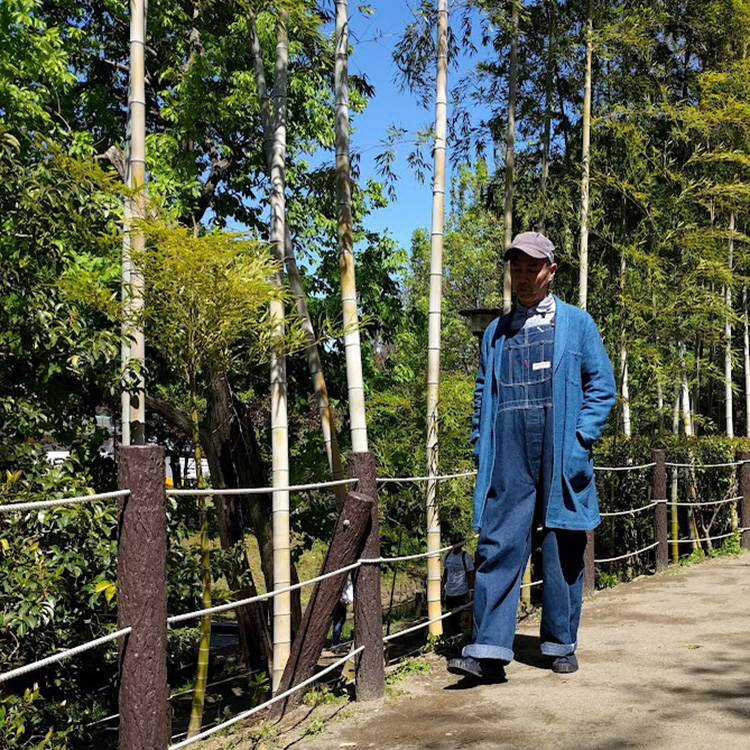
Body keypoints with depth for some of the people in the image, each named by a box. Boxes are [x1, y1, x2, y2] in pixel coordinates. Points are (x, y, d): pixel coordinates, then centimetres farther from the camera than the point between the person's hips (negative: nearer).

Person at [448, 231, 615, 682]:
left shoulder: (576, 323, 9)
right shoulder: (496, 332, 17)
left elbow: (602, 385, 6)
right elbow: (483, 395, 20)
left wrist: (581, 440, -6)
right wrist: (482, 449, 8)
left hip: (560, 457, -2)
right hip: (508, 459, 2)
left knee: (562, 552, 6)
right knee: (497, 548, -7)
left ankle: (562, 645, 19)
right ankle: (489, 652, -8)